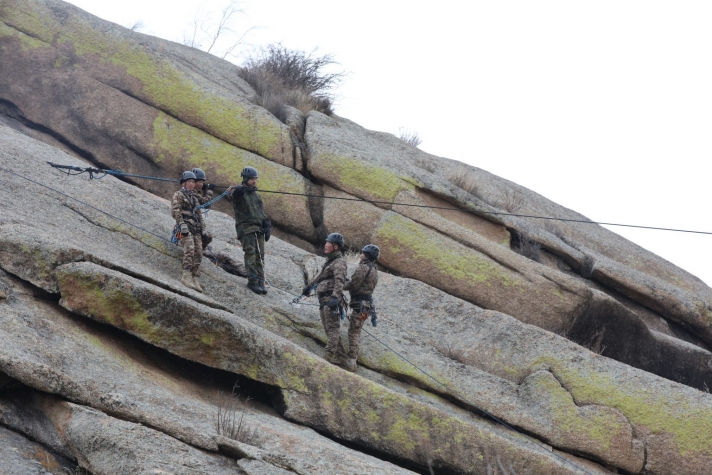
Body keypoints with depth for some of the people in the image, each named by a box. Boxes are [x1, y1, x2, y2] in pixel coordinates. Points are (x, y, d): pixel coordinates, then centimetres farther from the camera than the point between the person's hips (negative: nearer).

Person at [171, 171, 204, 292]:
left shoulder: (194, 198, 28)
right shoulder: (178, 195, 6)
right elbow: (175, 211, -7)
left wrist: (202, 229, 16)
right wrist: (181, 224, -19)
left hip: (196, 229, 8)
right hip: (185, 226, -8)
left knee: (198, 253, -4)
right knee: (190, 249, -26)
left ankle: (194, 279, -5)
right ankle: (186, 276, -30)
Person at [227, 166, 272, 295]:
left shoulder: (256, 195, 21)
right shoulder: (239, 192, 1)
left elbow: (262, 213, 22)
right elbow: (232, 195, -25)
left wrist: (267, 227, 12)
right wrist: (232, 191, -44)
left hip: (259, 229, 6)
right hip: (246, 228, -6)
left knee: (260, 255, 1)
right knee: (251, 253, -14)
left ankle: (260, 282, 1)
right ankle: (252, 281, -15)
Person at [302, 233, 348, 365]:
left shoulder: (339, 262, -10)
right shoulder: (329, 261, 21)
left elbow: (339, 281, -25)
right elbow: (320, 276, 38)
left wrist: (335, 297, -39)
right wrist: (309, 286, 49)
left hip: (331, 300, -9)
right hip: (324, 300, 9)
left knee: (332, 328, -12)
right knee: (328, 328, 8)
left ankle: (331, 355, -18)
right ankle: (340, 353, 11)